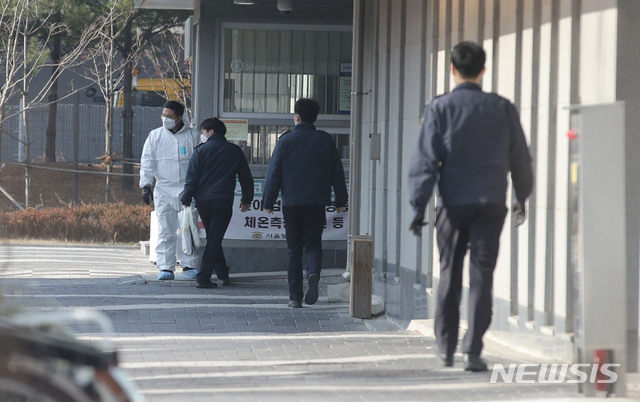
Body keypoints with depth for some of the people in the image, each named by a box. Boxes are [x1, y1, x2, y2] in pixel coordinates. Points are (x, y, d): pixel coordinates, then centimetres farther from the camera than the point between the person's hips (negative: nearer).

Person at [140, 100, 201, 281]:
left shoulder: (193, 136, 5)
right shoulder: (155, 136, 6)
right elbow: (147, 162, 5)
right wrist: (146, 185, -4)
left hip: (187, 190, 0)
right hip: (164, 190, 0)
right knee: (165, 230, -1)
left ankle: (189, 266, 7)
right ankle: (165, 268, 1)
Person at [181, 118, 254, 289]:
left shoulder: (201, 150, 0)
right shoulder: (234, 151, 6)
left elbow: (191, 178, -3)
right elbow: (246, 177, 13)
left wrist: (186, 200, 0)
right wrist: (247, 199, 24)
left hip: (203, 201, 1)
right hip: (223, 201, -1)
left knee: (213, 238, 17)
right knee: (215, 239, -1)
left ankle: (222, 273, 22)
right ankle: (203, 278, -9)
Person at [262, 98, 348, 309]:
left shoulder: (286, 140, -2)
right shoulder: (325, 140, 4)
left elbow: (274, 173, -2)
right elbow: (338, 172, 9)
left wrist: (268, 202, 4)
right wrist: (340, 200, 17)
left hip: (291, 203, -1)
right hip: (316, 203, 1)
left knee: (294, 249, 6)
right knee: (313, 244, 10)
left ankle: (295, 297, 5)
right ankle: (313, 273, -22)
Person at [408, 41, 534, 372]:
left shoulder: (440, 108, -2)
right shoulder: (502, 108, 4)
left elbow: (425, 159, -7)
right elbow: (520, 158, 10)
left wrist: (419, 204, -6)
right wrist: (521, 197, 23)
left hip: (452, 203, 0)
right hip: (491, 203, 0)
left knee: (449, 273, 13)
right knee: (481, 276, -1)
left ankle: (446, 345, 22)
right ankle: (472, 350, -9)